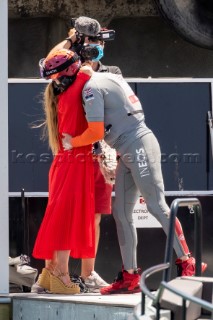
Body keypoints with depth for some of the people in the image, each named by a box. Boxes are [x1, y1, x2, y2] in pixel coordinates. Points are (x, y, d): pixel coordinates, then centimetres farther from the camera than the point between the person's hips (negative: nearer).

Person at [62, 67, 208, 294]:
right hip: (129, 153, 10)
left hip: (139, 147, -10)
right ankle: (129, 276, 8)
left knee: (157, 206, -10)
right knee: (121, 213, 8)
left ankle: (188, 263, -9)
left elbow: (96, 132, -14)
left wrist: (72, 142, 2)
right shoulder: (110, 78, 19)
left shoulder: (91, 87, -11)